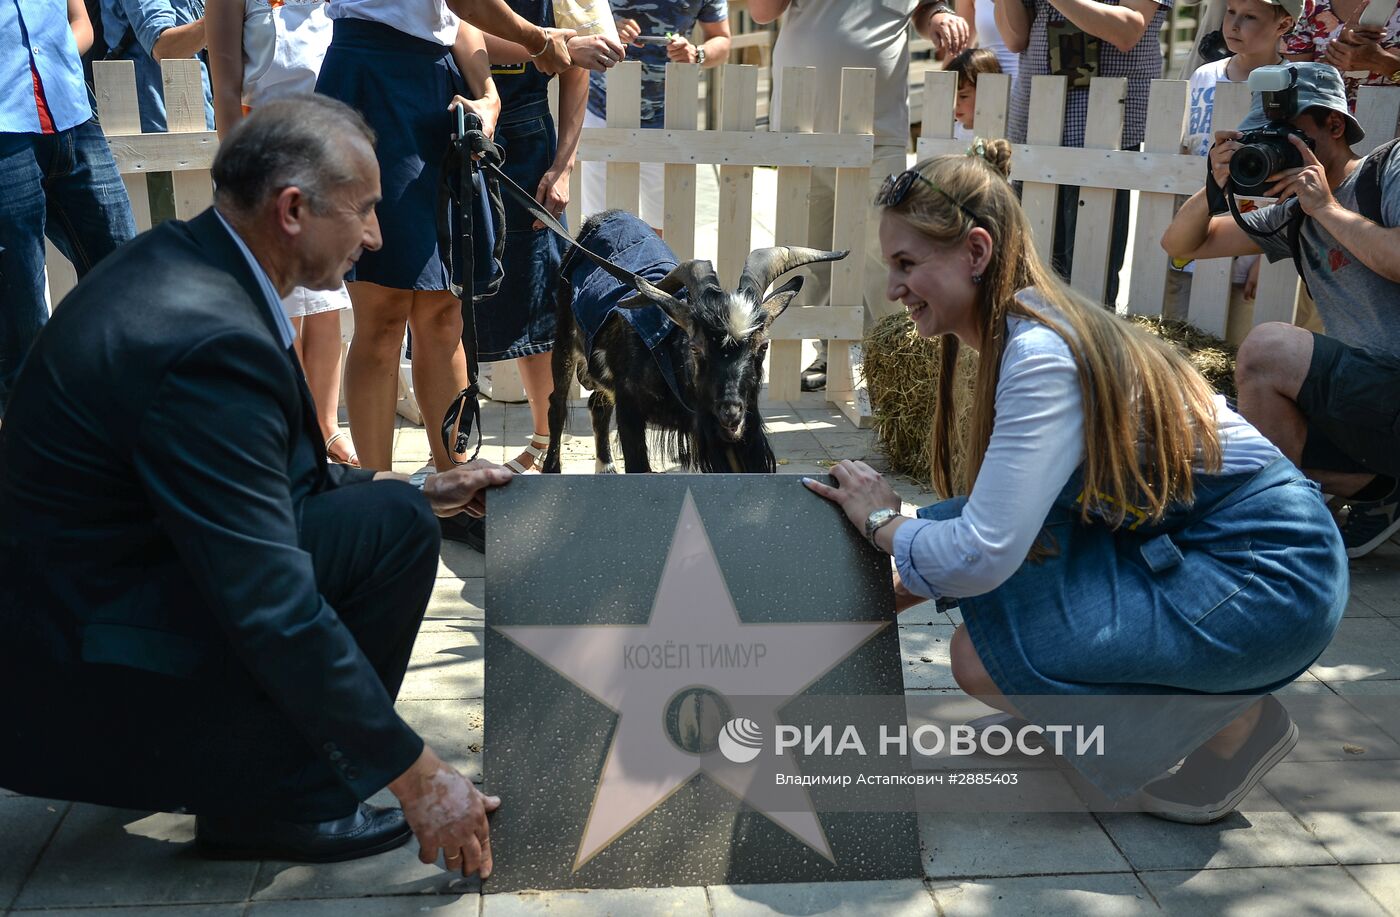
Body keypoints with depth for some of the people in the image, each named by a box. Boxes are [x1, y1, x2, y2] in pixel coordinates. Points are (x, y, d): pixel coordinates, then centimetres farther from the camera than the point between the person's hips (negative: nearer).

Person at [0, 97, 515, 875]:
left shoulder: (176, 258, 3)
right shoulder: (207, 336, -27)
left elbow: (258, 479, 15)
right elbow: (272, 609, -26)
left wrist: (416, 490, 13)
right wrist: (414, 775, -19)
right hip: (78, 689, -9)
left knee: (391, 506, 11)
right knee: (392, 528, -12)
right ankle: (268, 803, 0)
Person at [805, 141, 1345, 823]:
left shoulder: (1041, 353, -23)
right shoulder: (1021, 334, 5)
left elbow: (981, 557, -27)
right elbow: (991, 522, 10)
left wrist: (882, 522, -8)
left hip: (1266, 576, -9)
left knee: (983, 655, -18)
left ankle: (1236, 720, 1)